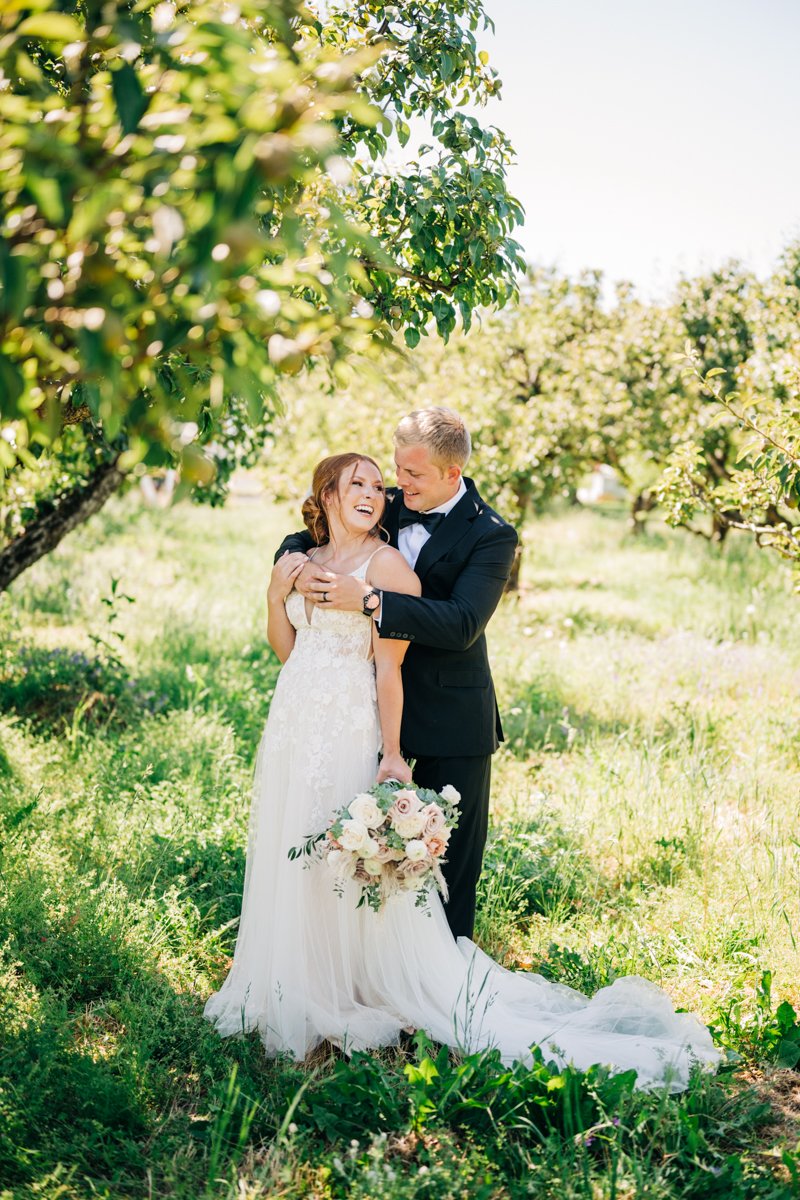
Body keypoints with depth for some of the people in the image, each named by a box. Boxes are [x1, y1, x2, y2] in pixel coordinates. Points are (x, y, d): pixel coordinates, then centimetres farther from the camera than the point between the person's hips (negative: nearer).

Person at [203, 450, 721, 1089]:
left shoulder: (387, 565, -9)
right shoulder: (304, 562, 10)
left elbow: (389, 669, -14)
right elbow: (286, 651, 13)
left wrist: (391, 754, -17)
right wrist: (276, 594, -3)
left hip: (349, 734, -7)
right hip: (294, 728, 7)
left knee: (353, 869, -1)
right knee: (293, 864, 17)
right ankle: (304, 988, 36)